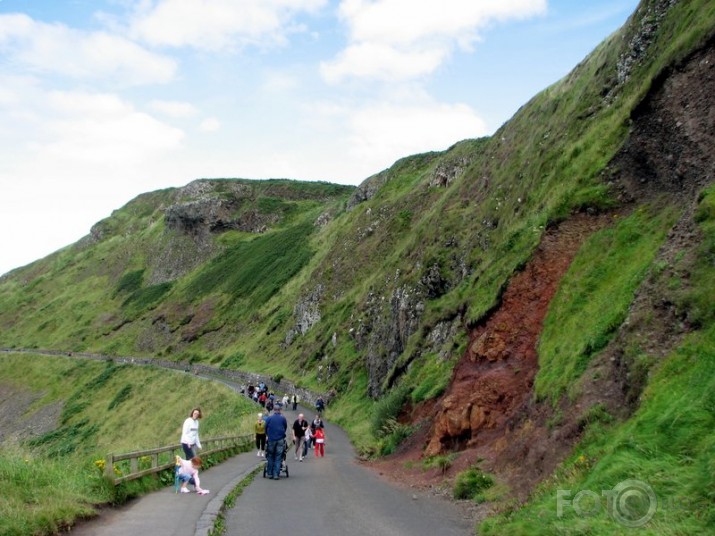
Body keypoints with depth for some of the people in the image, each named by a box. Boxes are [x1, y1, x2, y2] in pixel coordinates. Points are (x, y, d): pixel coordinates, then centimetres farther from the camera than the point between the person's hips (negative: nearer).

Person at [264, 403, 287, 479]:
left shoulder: (269, 418, -2)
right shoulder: (283, 418, -1)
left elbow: (266, 428, 8)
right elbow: (286, 427, 11)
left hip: (271, 439, 0)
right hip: (280, 439, 0)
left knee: (270, 457, 11)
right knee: (278, 458, 2)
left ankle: (270, 474, 12)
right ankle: (276, 474, -3)